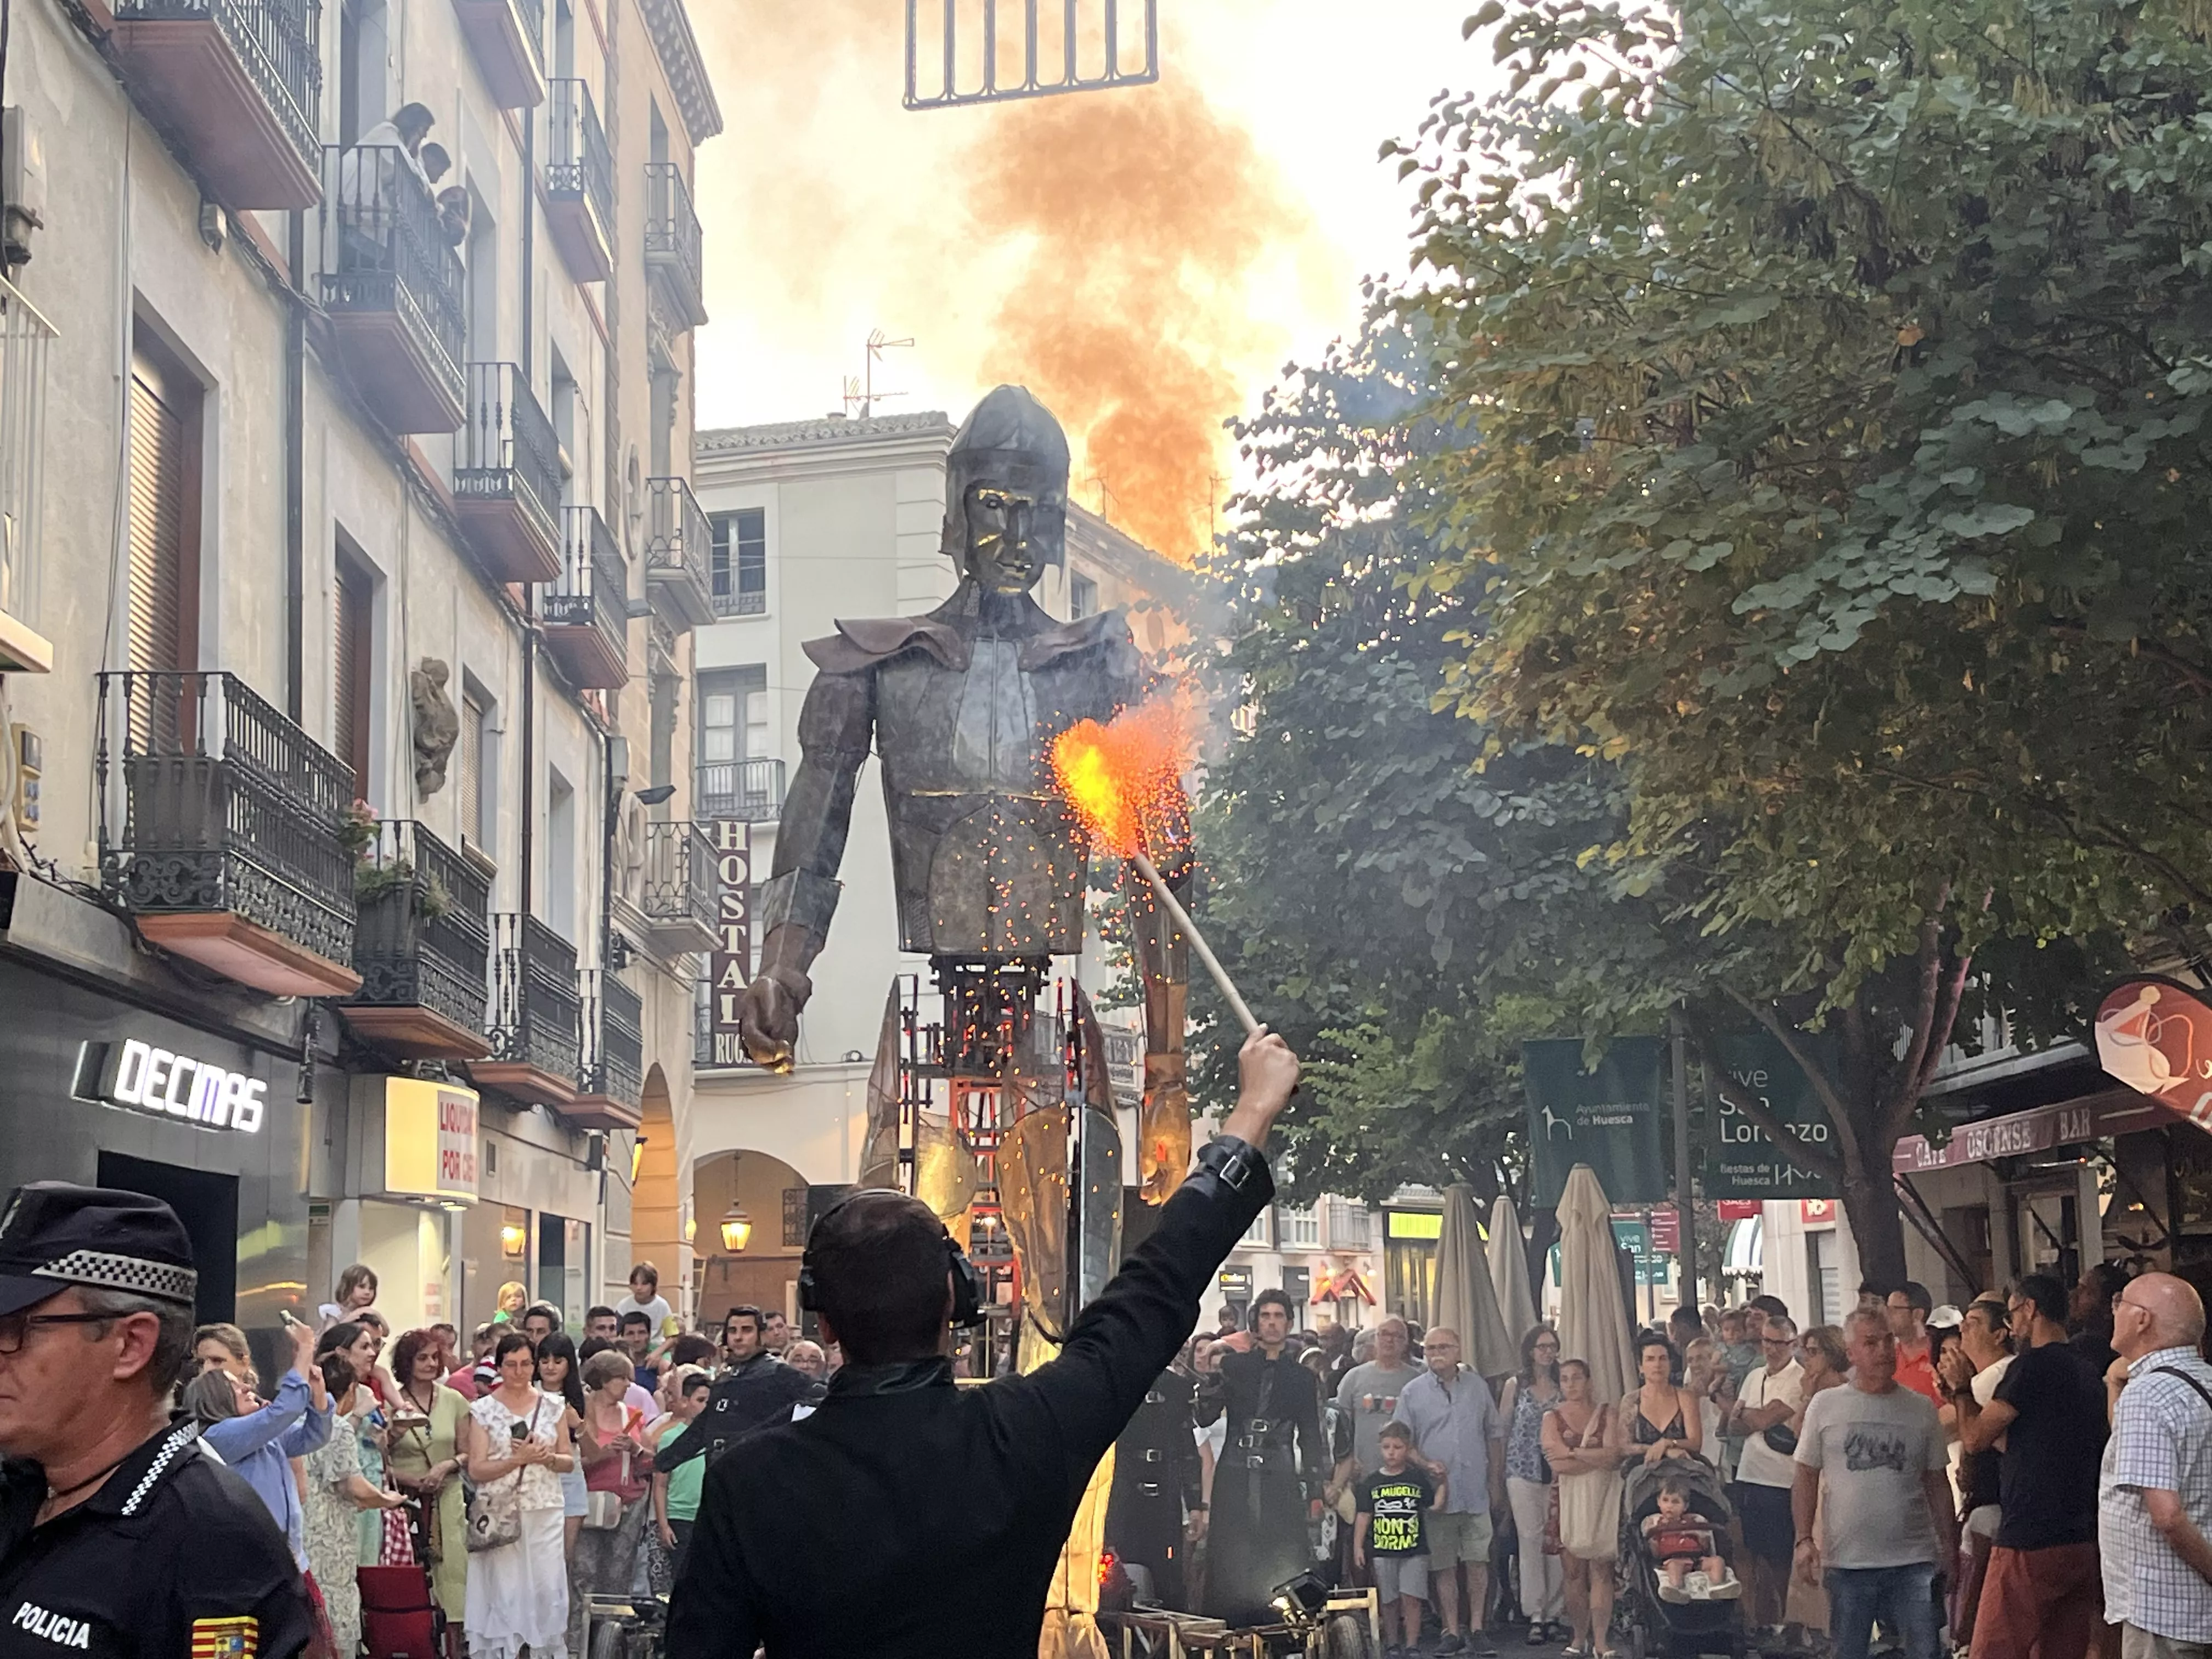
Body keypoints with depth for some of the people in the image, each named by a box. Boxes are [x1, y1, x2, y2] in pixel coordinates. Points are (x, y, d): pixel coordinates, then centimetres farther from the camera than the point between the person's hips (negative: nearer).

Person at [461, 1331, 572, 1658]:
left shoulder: (552, 1407, 8)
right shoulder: (484, 1410, 1)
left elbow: (568, 1461, 13)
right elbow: (476, 1470, -4)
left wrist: (547, 1457, -9)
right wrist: (518, 1459, -16)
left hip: (545, 1512, 2)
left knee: (547, 1587, -1)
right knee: (504, 1591, -3)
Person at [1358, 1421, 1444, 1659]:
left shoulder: (1419, 1478, 4)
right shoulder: (1371, 1483, 5)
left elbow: (1435, 1505, 9)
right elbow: (1364, 1516, 7)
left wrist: (1442, 1483, -6)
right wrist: (1358, 1546, 2)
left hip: (1414, 1551, -1)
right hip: (1382, 1552, 1)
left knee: (1411, 1599, -7)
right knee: (1387, 1601, 6)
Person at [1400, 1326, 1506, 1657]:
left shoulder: (1477, 1387, 9)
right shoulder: (1413, 1392, 2)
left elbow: (1494, 1434, 15)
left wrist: (1496, 1483, 12)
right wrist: (1426, 1464, -15)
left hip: (1476, 1492, 1)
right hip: (1436, 1493, -1)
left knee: (1478, 1561, -1)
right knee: (1444, 1567, 3)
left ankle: (1477, 1629, 7)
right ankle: (1451, 1632, 9)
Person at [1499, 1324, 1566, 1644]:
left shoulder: (1564, 1386, 8)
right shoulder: (1516, 1386, 5)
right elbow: (1502, 1429, 7)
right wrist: (1499, 1475, 4)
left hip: (1558, 1471, 1)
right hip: (1524, 1473, -1)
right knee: (1530, 1539, -5)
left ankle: (1555, 1613, 5)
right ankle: (1536, 1615, -3)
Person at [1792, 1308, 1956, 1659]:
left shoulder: (1921, 1409, 6)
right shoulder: (1825, 1405, 2)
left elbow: (1937, 1482, 11)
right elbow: (1807, 1477, 4)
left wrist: (1948, 1543, 7)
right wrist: (1804, 1539, -4)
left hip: (1913, 1560, 0)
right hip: (1846, 1560, 0)